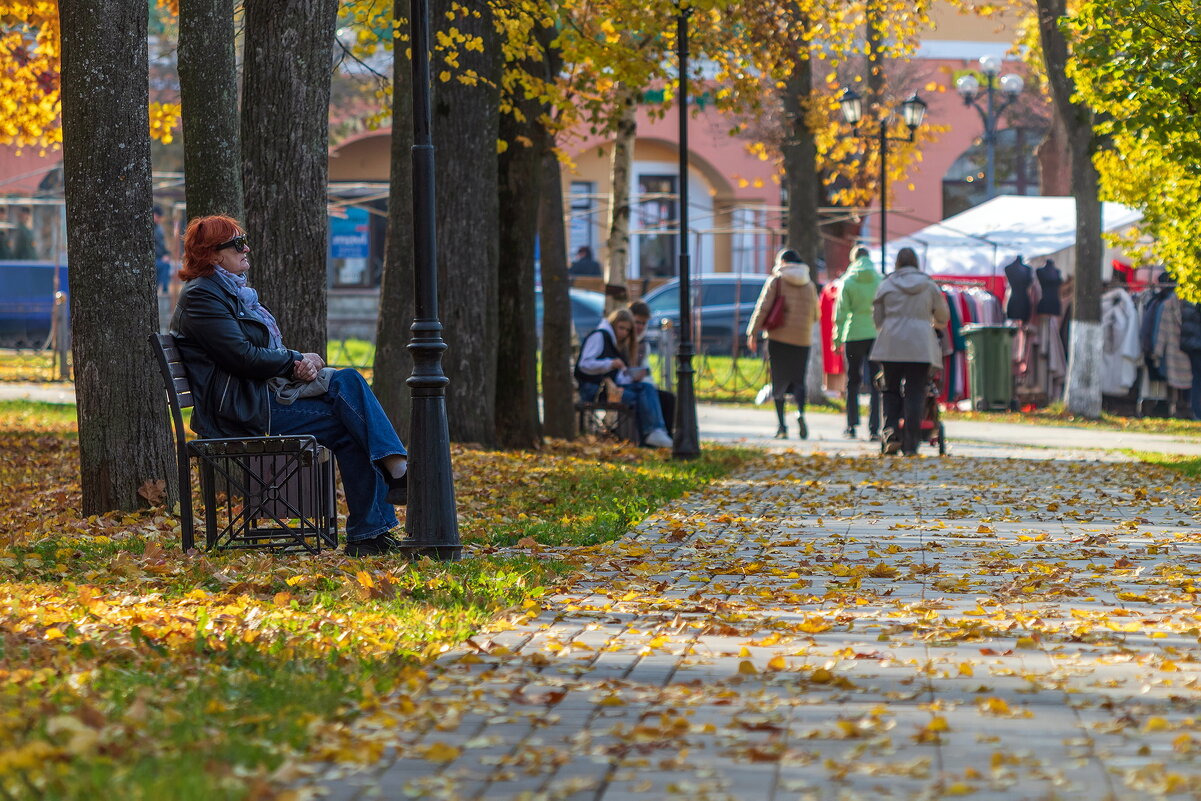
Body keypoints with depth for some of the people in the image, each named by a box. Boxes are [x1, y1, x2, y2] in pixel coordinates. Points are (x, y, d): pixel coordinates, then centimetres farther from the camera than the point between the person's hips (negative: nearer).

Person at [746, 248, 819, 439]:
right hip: (803, 338, 2)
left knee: (779, 380, 4)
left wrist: (753, 333, -3)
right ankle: (800, 411, -22)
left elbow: (763, 308, -7)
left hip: (779, 337, -2)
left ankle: (781, 425, -2)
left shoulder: (776, 281, -1)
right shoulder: (809, 285, 10)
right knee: (798, 380, 7)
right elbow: (815, 315, 15)